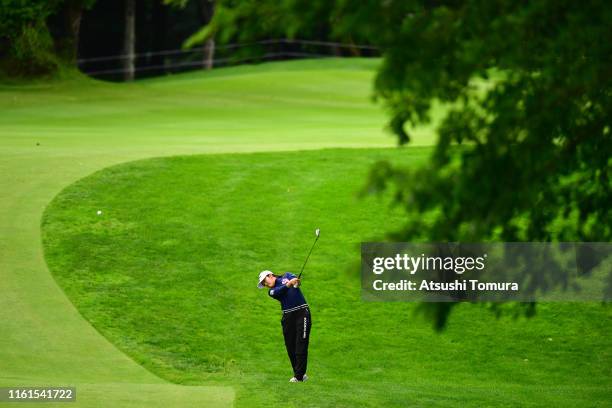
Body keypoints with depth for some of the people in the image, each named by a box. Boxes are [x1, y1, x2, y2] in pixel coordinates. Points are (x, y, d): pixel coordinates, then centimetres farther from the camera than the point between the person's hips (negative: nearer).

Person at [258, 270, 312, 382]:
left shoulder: (286, 276, 11)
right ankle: (300, 374, 13)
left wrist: (296, 282, -34)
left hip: (301, 313, -4)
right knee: (290, 346, 2)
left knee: (301, 345, -9)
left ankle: (299, 375, -10)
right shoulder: (272, 291, 11)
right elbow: (278, 292, -12)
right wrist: (288, 284, -30)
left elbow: (294, 278, -10)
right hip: (288, 317, 4)